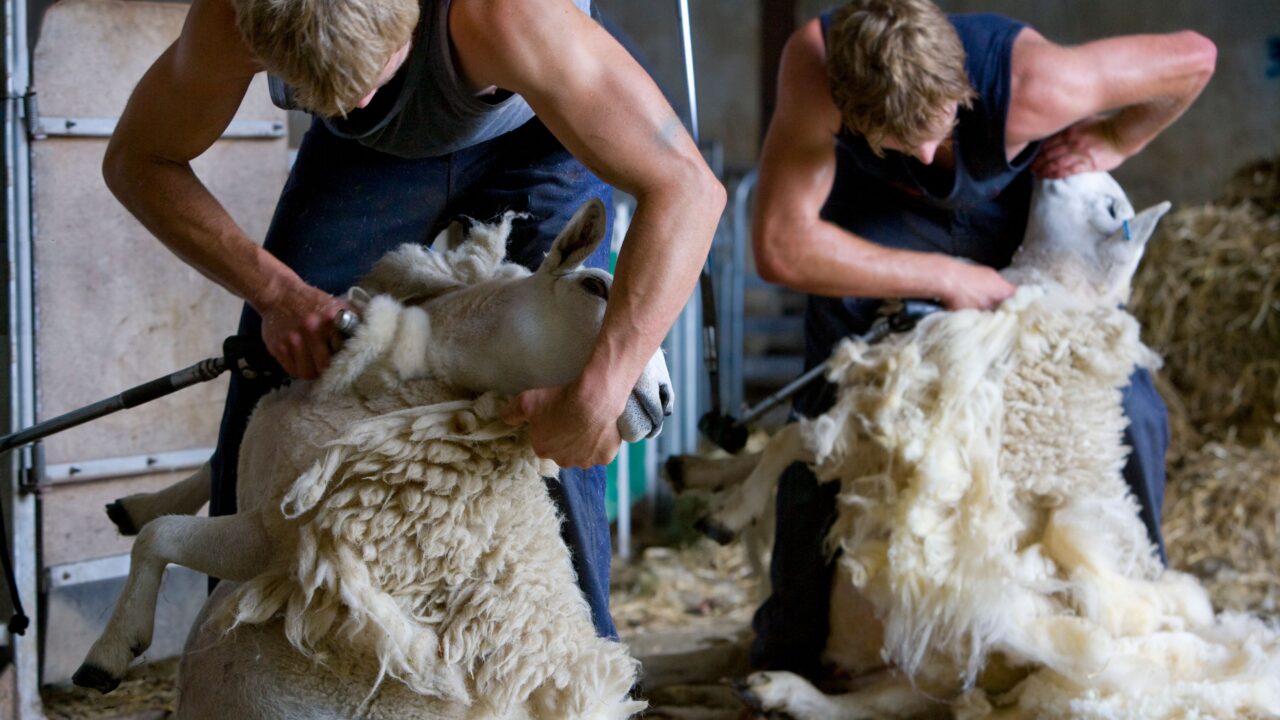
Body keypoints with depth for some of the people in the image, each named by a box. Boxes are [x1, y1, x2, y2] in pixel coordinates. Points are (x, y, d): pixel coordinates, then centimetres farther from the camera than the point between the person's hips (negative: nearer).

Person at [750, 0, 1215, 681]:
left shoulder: (1031, 83, -41)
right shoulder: (814, 61, -40)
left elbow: (1194, 57, -26)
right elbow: (780, 246, -39)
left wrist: (1110, 143, -17)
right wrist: (945, 279, -34)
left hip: (1018, 217, 1)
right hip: (883, 223, -1)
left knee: (1126, 410, -7)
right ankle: (787, 656, 0)